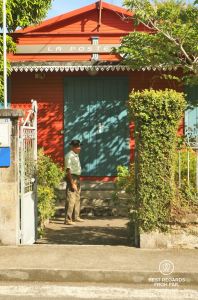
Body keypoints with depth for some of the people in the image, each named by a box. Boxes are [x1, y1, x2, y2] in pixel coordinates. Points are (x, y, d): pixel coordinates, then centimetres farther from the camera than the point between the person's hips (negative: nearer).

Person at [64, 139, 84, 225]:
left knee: (77, 199, 16)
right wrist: (72, 183, -23)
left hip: (77, 178, 10)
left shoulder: (76, 155, 14)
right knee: (71, 199, -10)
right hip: (72, 178, -10)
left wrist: (78, 181, 18)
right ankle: (68, 219, -7)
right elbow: (68, 170, -20)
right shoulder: (69, 156, -16)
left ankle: (76, 217, 27)